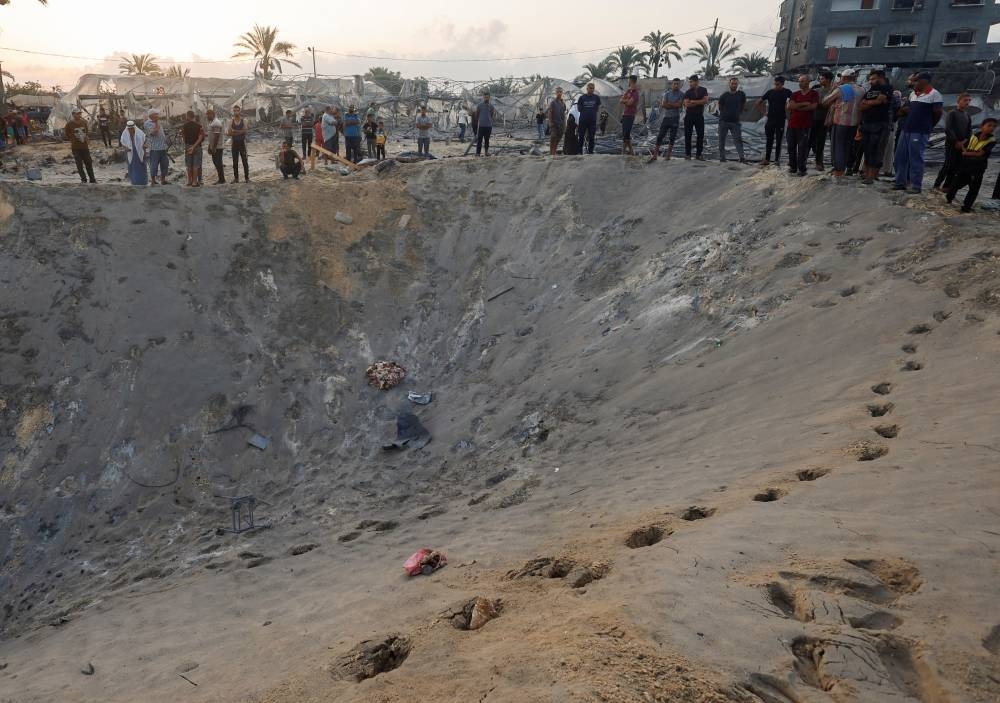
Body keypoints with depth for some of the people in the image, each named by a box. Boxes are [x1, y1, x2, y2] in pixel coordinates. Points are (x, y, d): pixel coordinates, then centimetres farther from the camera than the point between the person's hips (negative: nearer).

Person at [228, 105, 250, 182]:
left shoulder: (244, 120, 1)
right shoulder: (231, 121, 7)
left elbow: (246, 131, -10)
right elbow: (229, 133, -2)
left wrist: (235, 131, -10)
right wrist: (241, 131, -12)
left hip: (242, 142, -2)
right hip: (234, 143, 3)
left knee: (245, 161, -4)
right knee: (235, 162, 3)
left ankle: (247, 178, -1)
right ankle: (236, 178, 7)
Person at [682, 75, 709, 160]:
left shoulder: (703, 90, 5)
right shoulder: (687, 92, 3)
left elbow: (706, 101, -9)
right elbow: (687, 104, -11)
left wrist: (693, 101, -11)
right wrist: (700, 102, -10)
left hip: (699, 116, 1)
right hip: (689, 116, -1)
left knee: (701, 135, -1)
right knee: (688, 135, -2)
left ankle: (698, 154, 5)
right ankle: (687, 154, 2)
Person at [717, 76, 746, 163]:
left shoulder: (741, 95, 3)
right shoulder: (724, 96, -1)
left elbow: (743, 106, 16)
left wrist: (740, 114, 12)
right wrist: (725, 115, 10)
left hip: (735, 122, 0)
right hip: (723, 121, 0)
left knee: (738, 139, -8)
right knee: (722, 139, 3)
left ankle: (742, 157, -15)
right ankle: (722, 157, 12)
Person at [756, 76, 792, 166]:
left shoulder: (787, 92, -1)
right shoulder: (770, 92, 4)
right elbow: (758, 102, 11)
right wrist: (763, 112, 7)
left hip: (781, 120, -1)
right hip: (770, 120, 2)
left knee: (778, 141, 3)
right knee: (769, 140, 4)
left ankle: (777, 160, 8)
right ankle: (766, 159, 7)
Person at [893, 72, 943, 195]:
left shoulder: (934, 95, -7)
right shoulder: (913, 94, 16)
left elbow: (938, 114, -5)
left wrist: (927, 126, 3)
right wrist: (904, 110, 10)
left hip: (920, 132, -8)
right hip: (906, 129, 8)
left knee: (915, 159, -6)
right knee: (900, 156, 7)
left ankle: (916, 186, -1)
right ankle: (900, 183, 16)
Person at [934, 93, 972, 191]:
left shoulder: (968, 116, 15)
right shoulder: (952, 114, -4)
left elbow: (970, 131, 12)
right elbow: (948, 129, -12)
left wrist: (964, 141, -6)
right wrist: (956, 142, -15)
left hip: (962, 145, 6)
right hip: (951, 144, -6)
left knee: (956, 166, 2)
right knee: (948, 165, -11)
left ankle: (947, 186, 7)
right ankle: (937, 185, -4)